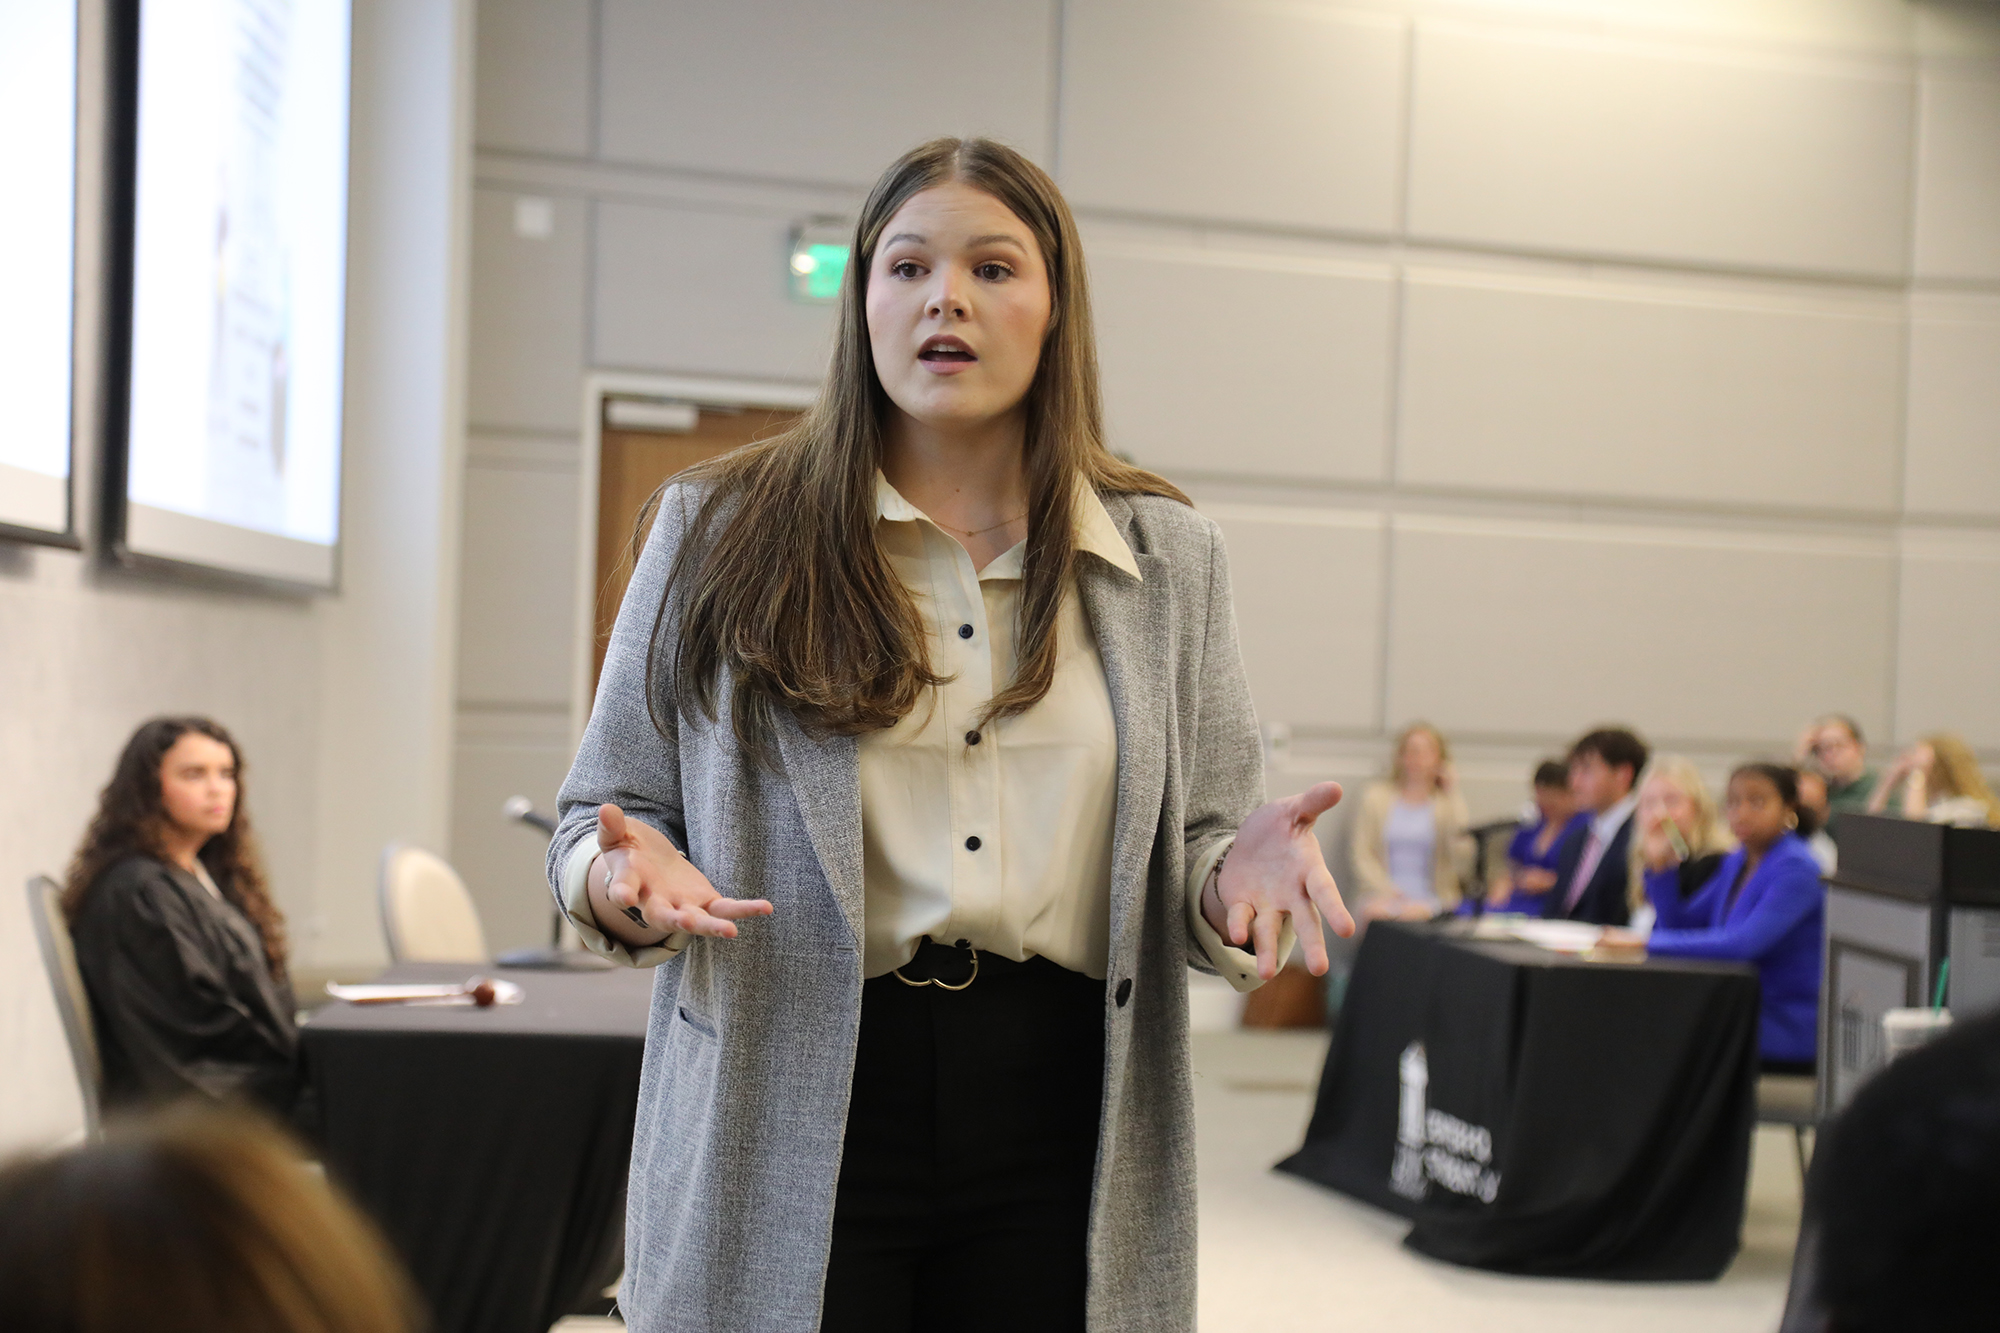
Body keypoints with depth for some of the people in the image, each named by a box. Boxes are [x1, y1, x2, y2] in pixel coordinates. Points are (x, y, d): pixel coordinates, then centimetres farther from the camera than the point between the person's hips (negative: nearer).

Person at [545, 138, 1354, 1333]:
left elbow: (1210, 839, 10)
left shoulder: (1169, 558, 8)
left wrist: (1237, 873, -13)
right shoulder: (723, 533, 3)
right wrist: (626, 883, -17)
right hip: (791, 1117, -1)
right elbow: (598, 815, 6)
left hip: (1057, 1131, 2)